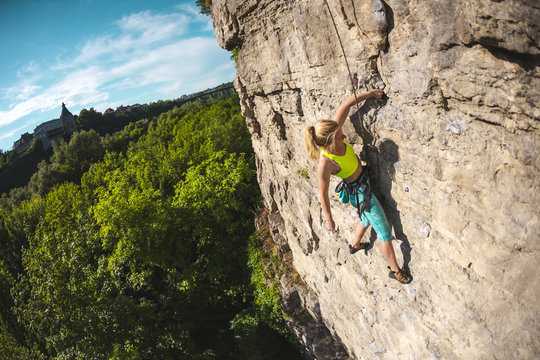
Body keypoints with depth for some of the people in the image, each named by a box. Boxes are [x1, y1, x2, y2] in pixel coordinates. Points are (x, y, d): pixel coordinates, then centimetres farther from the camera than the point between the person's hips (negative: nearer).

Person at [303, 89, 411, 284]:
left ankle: (355, 245, 62)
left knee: (367, 219, 34)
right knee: (385, 233, 8)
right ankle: (395, 270, 31)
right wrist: (329, 219, -12)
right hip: (360, 193, -8)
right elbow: (323, 193, -23)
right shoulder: (325, 163, -36)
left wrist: (369, 94, -20)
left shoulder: (334, 131, -21)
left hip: (364, 180, 8)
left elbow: (346, 104, -12)